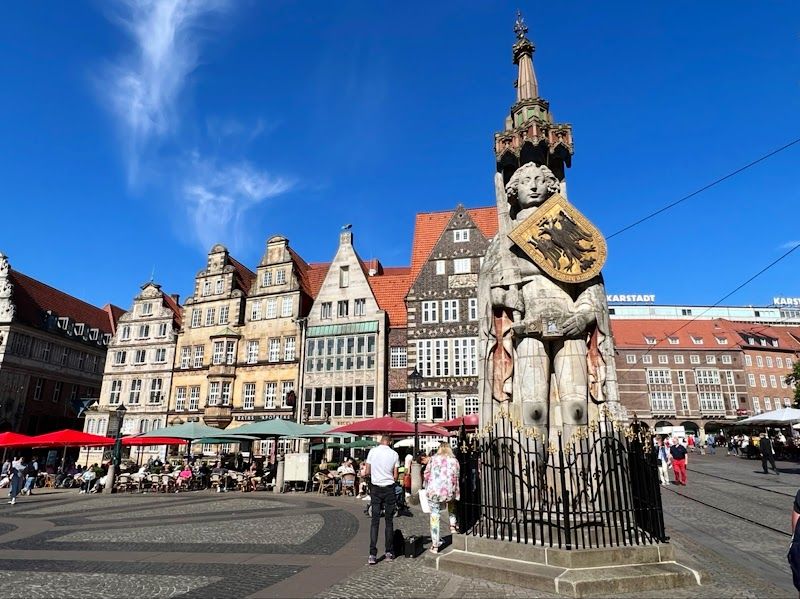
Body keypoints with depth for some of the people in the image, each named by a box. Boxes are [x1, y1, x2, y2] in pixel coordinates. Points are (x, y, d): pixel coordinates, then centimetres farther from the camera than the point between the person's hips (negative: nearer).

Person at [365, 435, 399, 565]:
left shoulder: (372, 451, -5)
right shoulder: (394, 454, -5)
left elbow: (367, 472, -1)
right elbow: (395, 476, -2)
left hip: (375, 488, 0)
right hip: (389, 488, 0)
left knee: (375, 521, 2)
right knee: (389, 521, 10)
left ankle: (372, 555, -2)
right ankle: (389, 552, 16)